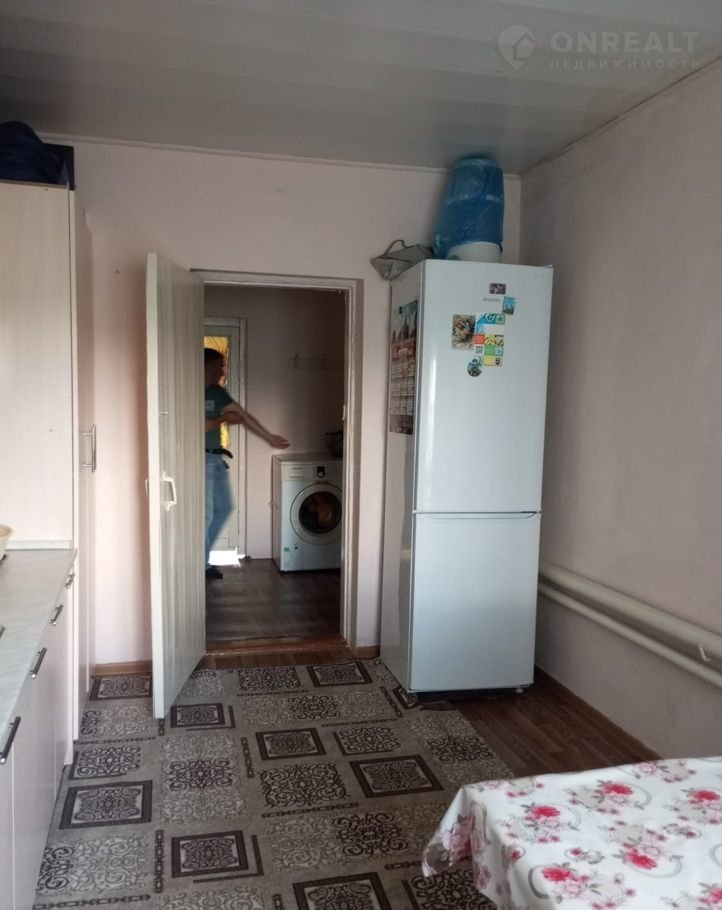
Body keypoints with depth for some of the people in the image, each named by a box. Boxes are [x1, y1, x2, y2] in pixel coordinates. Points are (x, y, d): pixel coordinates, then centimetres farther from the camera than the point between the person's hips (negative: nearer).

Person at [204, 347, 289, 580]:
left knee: (224, 508, 15)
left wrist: (270, 437, 12)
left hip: (216, 458, 9)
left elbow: (243, 415, 12)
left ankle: (203, 558, 28)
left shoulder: (218, 392, 10)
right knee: (205, 514, -4)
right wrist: (223, 419, -18)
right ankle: (201, 566, 9)